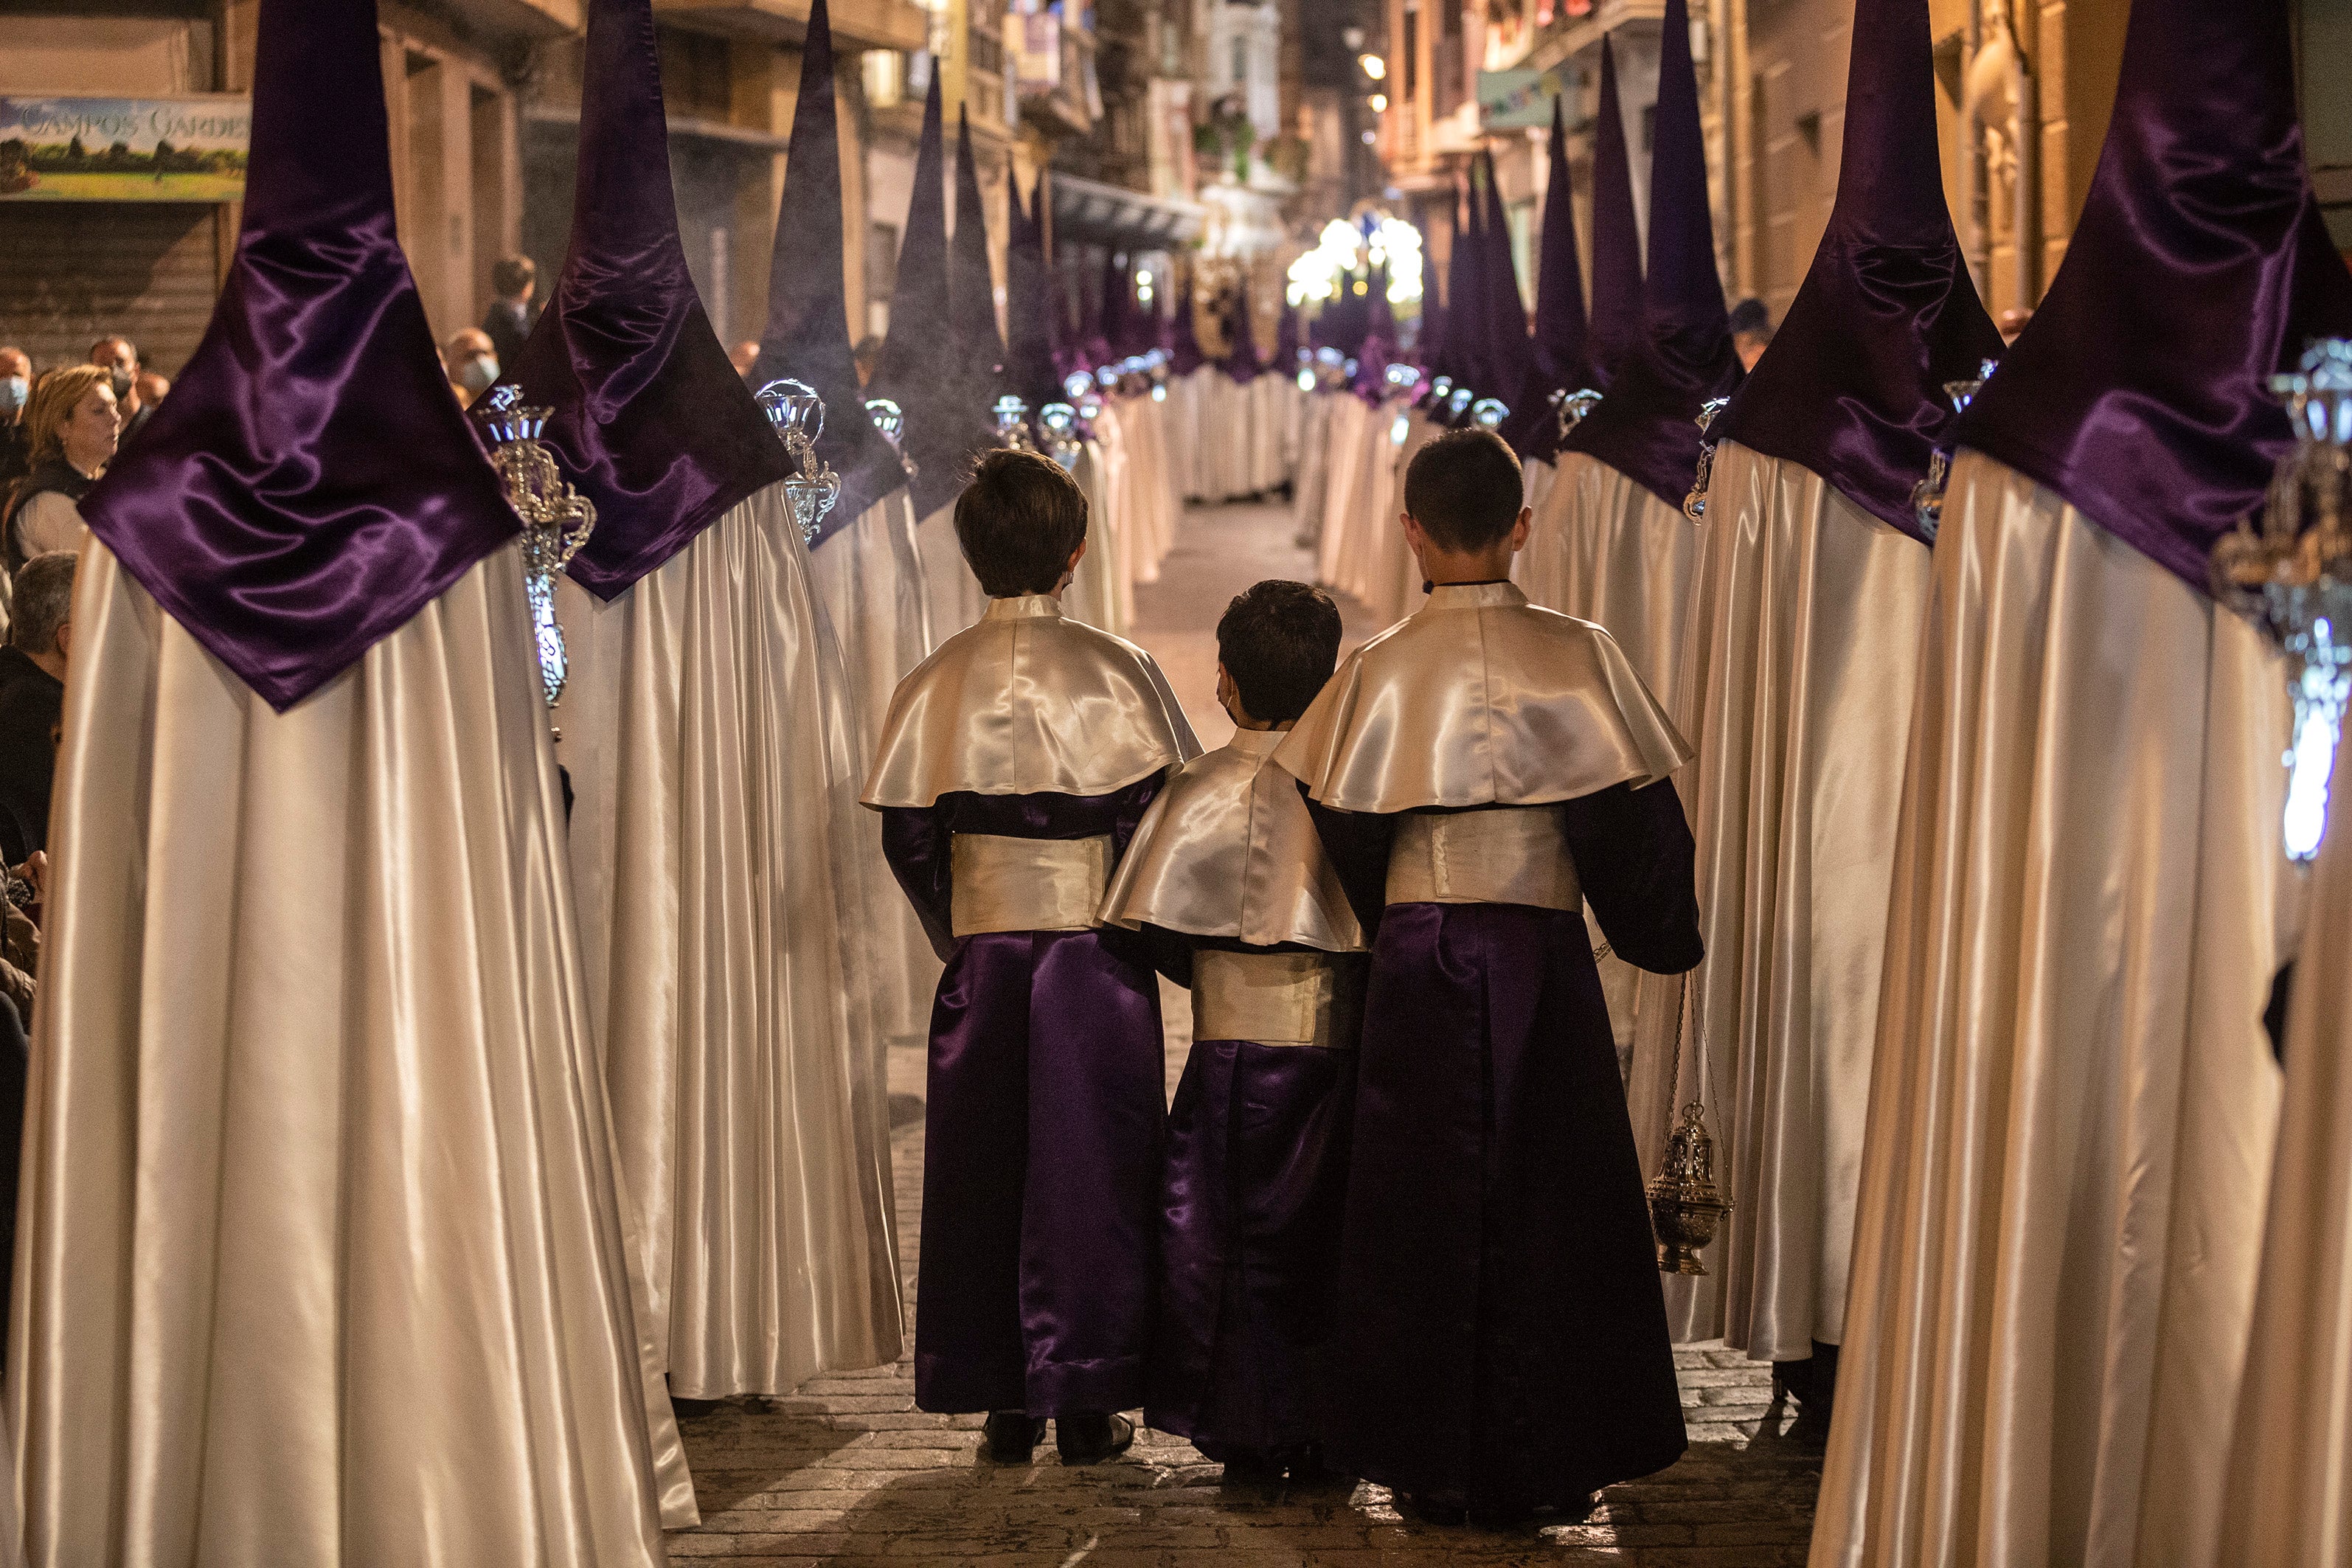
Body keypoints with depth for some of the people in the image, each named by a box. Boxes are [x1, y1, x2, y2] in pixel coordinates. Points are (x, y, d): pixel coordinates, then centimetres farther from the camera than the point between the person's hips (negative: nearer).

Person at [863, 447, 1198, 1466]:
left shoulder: (937, 682, 1)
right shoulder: (1114, 671, -7)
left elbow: (907, 839, 2)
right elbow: (1155, 820, -9)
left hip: (980, 952, 2)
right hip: (1093, 954, -2)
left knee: (981, 1169, 10)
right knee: (1088, 1164, 5)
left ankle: (1002, 1400, 13)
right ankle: (1083, 1399, 6)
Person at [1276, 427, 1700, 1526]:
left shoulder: (1380, 669, -2)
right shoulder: (1578, 656, -4)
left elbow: (1343, 839, 2)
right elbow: (1637, 828, -2)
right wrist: (1665, 941, 14)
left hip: (1416, 962, 1)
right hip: (1543, 963, -1)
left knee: (1424, 1208, 8)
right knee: (1549, 1204, 8)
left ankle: (1435, 1468, 12)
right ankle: (1550, 1465, 11)